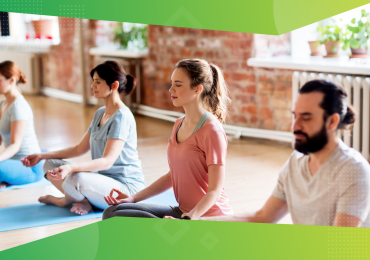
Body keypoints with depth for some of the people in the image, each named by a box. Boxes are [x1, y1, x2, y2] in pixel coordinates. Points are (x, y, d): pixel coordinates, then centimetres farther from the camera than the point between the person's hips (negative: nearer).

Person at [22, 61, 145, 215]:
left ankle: (67, 199, 0)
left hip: (127, 186, -9)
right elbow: (80, 149, 18)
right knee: (50, 165, 5)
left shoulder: (122, 117, -17)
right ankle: (82, 200, -8)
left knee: (76, 179, -35)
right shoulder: (100, 113, 13)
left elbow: (107, 161, -26)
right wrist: (42, 156, 13)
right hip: (103, 179, 9)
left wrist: (71, 168, -39)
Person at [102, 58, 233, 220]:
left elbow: (215, 189, -17)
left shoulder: (211, 131, -15)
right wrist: (134, 198, 9)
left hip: (208, 217, -9)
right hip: (183, 211, 9)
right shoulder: (179, 125, 11)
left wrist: (188, 220, -31)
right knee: (112, 213, -6)